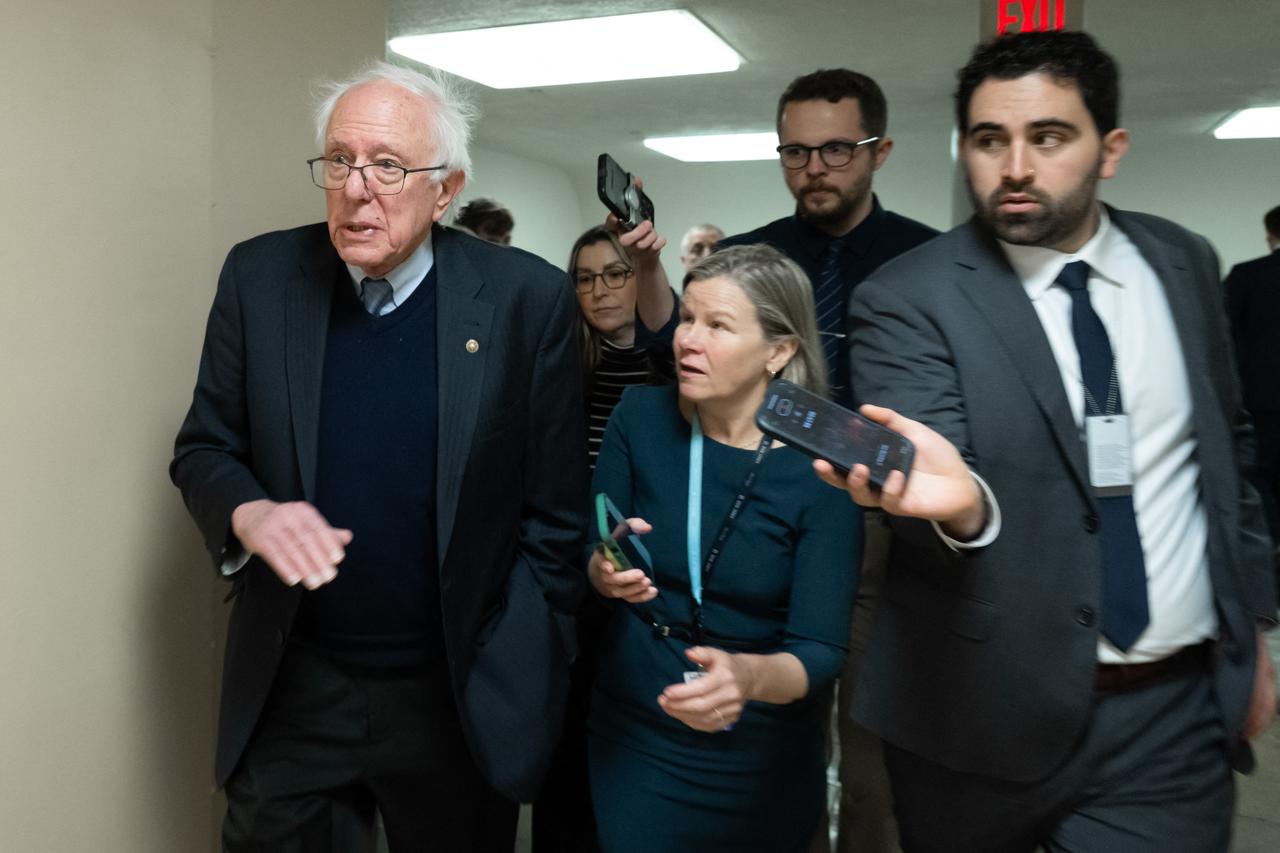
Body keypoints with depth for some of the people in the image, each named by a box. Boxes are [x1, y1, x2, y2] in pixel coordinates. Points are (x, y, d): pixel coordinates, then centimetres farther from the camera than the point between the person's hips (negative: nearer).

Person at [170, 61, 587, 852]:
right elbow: (204, 448, 5)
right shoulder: (261, 276, -4)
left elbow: (554, 513, -6)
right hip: (291, 691, 2)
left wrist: (527, 685, -6)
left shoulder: (526, 299, -11)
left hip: (461, 697, -1)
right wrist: (248, 512, -17)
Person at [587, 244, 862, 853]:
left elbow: (819, 652, -20)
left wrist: (749, 676, -41)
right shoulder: (641, 416, -10)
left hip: (759, 756, -1)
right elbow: (588, 556, -3)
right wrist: (604, 573, -26)